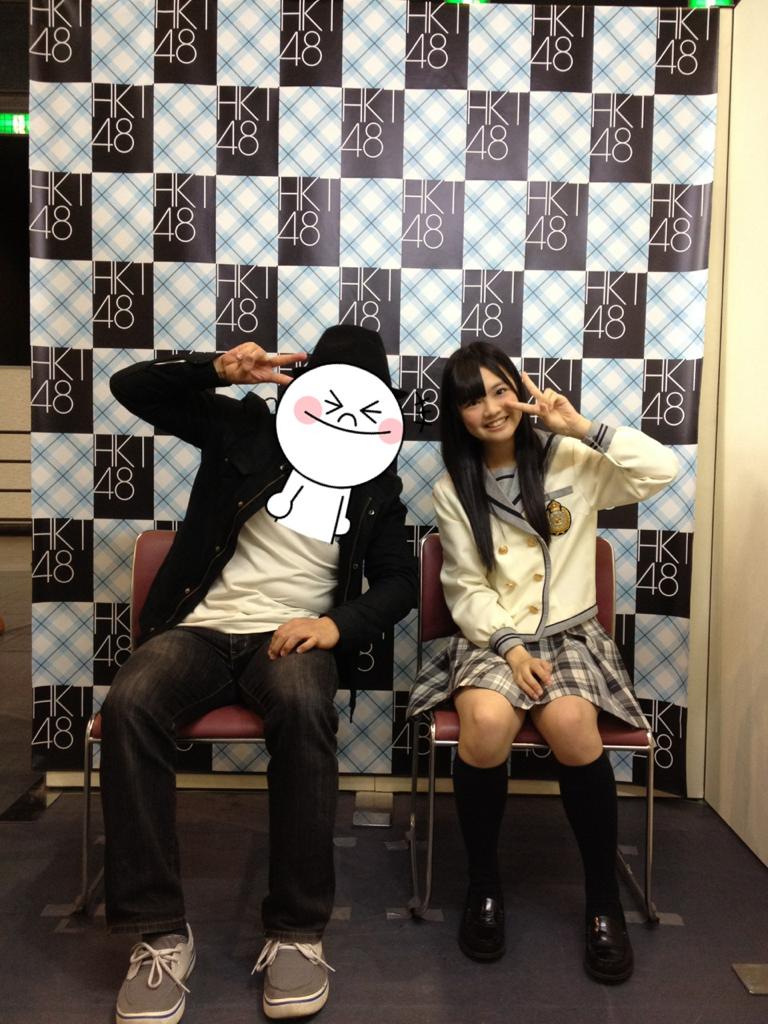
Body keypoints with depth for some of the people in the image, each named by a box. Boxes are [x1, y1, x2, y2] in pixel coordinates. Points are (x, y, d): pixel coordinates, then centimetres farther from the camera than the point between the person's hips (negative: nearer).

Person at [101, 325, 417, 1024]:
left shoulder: (375, 478, 11)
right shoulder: (245, 428, 9)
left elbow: (399, 580, 8)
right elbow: (130, 387, 6)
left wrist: (338, 624, -13)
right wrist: (217, 369, -13)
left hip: (291, 634, 0)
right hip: (201, 628, 1)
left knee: (304, 707, -37)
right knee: (129, 704, -32)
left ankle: (297, 932, -24)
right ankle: (160, 933, -21)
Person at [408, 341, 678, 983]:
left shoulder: (570, 462, 4)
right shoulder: (453, 491, 6)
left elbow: (663, 470, -8)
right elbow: (467, 589, 1)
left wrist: (584, 429, -11)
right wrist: (509, 648, -14)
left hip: (571, 634, 0)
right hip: (490, 638, 0)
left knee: (570, 723, -32)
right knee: (486, 721, -32)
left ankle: (605, 898, -9)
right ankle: (484, 883, -6)